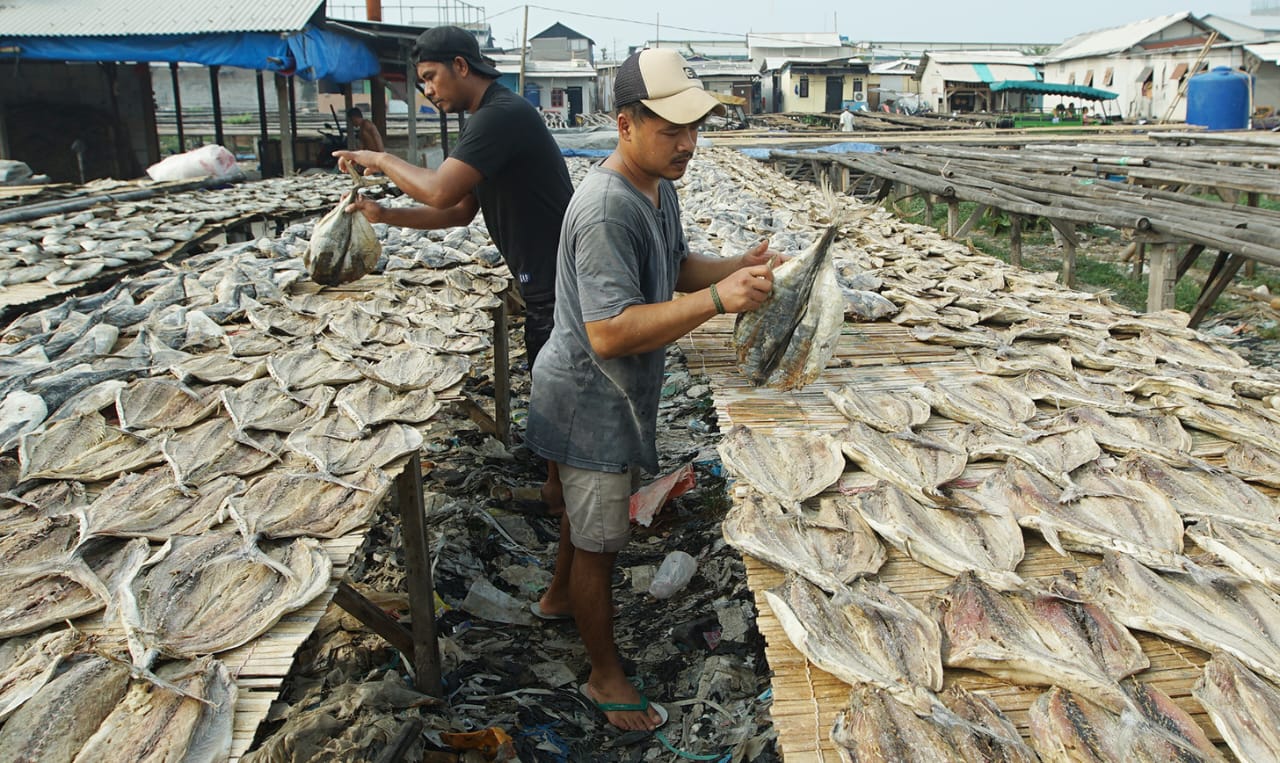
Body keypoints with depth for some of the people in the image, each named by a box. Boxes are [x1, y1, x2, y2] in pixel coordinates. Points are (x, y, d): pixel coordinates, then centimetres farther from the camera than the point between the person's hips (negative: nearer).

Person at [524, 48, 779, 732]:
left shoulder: (659, 185, 2)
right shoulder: (607, 210, -31)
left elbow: (675, 268, 13)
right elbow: (610, 333, -36)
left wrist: (737, 267, -6)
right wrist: (717, 299, -39)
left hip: (617, 392, 10)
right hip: (592, 399, -10)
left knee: (588, 505, 29)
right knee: (599, 540, 7)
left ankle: (559, 597, 55)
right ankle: (605, 676, 26)